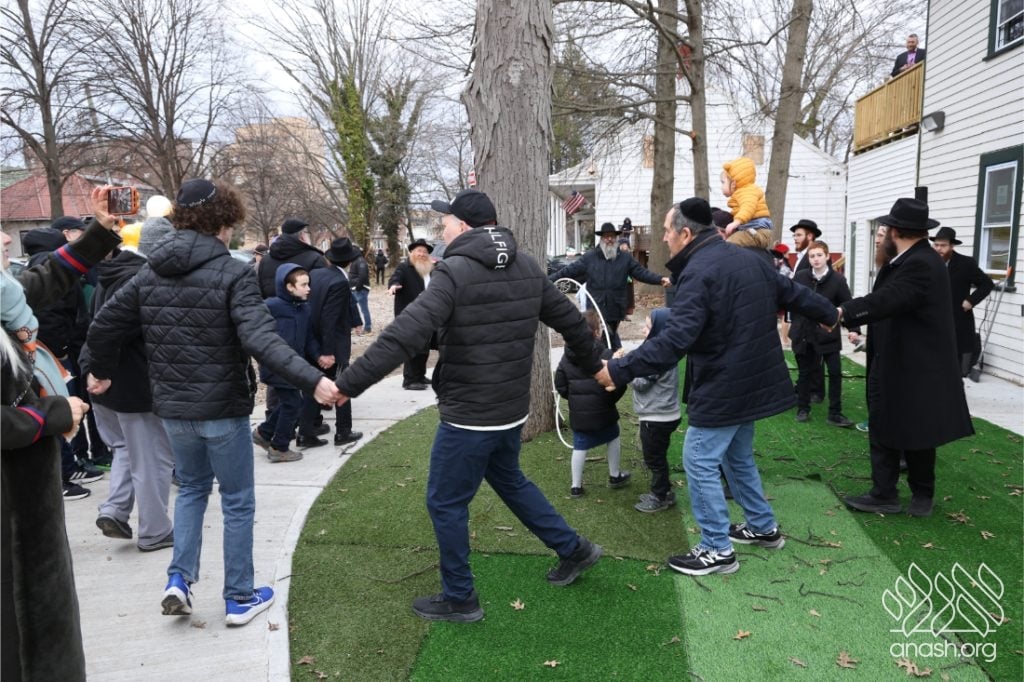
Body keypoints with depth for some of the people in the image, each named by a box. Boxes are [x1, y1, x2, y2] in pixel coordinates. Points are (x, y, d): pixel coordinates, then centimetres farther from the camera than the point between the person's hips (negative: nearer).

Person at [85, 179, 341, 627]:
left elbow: (103, 326, 10)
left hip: (172, 407, 6)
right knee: (237, 502, 10)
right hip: (223, 408, -5)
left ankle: (178, 581, 19)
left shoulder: (150, 273, 3)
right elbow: (261, 341, -29)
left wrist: (100, 372, 27)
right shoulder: (233, 273, -16)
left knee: (192, 488, 26)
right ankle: (240, 599, 20)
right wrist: (313, 381, -35)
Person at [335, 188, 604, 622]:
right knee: (509, 480, 29)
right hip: (512, 409, 8)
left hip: (468, 416, -8)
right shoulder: (526, 266, 4)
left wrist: (348, 384, -26)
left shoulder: (456, 271, -18)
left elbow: (405, 335, -28)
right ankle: (573, 549, 39)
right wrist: (593, 365, 28)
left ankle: (459, 598, 23)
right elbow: (570, 319, 12)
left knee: (445, 502, 9)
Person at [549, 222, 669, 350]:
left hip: (615, 309, 1)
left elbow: (642, 272, 2)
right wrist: (548, 280, -5)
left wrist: (660, 279, -13)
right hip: (596, 309, -1)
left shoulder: (626, 257, 5)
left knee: (609, 337, 14)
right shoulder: (589, 257, 1)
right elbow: (568, 271, 1)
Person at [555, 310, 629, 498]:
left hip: (578, 413, 3)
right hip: (602, 411, -3)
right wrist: (611, 399, 2)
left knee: (579, 447, 10)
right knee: (613, 439, 21)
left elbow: (560, 386, 3)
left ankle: (576, 486, 14)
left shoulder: (567, 357, -1)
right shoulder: (606, 355, -14)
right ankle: (615, 476, 32)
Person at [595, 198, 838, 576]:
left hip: (721, 387, -10)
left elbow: (674, 340, -30)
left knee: (700, 462, 0)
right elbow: (792, 291, 19)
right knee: (739, 456, 23)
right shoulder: (748, 257, 8)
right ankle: (764, 527, 38)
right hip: (750, 380, 10)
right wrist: (829, 314, 38)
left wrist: (619, 370, -28)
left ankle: (717, 550, 8)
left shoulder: (698, 272, -22)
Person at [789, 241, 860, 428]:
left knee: (835, 372, -3)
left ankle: (835, 414, 7)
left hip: (828, 333, 0)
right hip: (803, 332, 1)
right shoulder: (800, 276, -4)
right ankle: (803, 409, 25)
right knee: (805, 372, 11)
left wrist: (854, 329, -19)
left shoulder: (838, 279, -7)